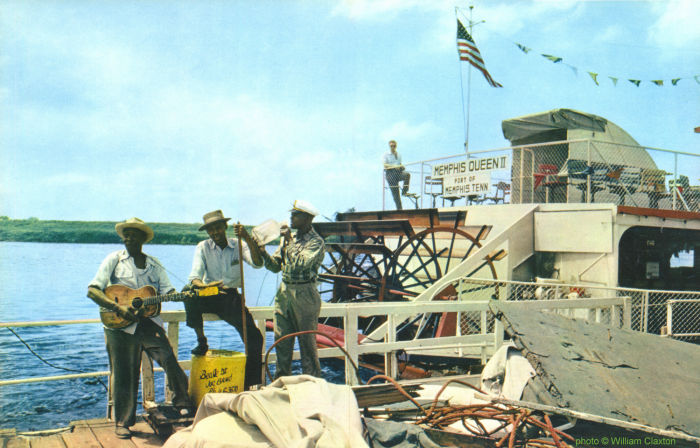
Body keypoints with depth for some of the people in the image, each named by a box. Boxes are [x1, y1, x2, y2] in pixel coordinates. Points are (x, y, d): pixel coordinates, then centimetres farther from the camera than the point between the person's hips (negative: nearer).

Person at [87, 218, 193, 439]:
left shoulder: (154, 264, 13)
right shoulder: (114, 259, 4)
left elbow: (168, 292, 6)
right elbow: (92, 290, -4)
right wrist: (118, 307, -17)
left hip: (149, 321, 2)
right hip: (120, 325, -2)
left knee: (168, 358, -18)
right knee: (124, 376, 2)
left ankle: (184, 404, -5)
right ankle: (122, 421, 19)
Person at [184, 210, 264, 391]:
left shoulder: (238, 246, 0)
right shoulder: (203, 247, -1)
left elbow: (257, 263, -18)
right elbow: (194, 277, -13)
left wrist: (247, 238, -32)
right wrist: (204, 286, -37)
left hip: (231, 296, 1)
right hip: (209, 296, 0)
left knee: (254, 338, -14)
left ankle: (249, 385, 1)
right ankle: (201, 341, -15)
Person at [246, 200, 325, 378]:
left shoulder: (316, 242, -9)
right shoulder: (289, 237, 13)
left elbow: (301, 264, -24)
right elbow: (276, 266, 13)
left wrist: (289, 241, -16)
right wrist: (262, 252, -4)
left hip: (304, 296, -7)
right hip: (283, 293, 7)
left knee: (307, 342, 1)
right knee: (282, 342, 10)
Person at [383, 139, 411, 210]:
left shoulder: (398, 154, 17)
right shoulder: (386, 154, 3)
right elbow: (385, 165, -8)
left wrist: (402, 167, 0)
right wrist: (394, 166, -22)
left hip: (398, 172, 4)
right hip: (390, 173, -4)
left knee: (407, 174, -29)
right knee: (395, 193, -7)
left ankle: (404, 192, -21)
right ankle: (399, 208, -2)